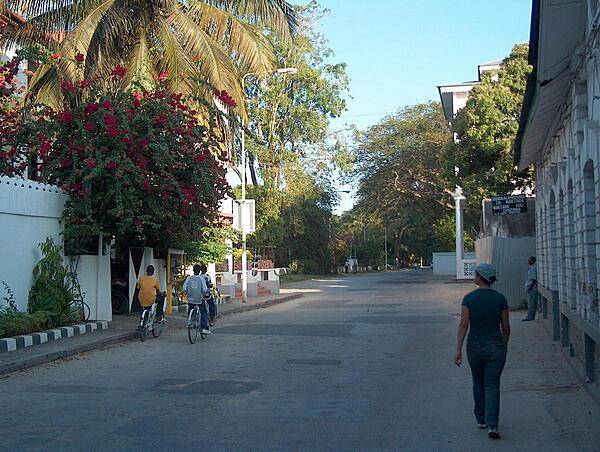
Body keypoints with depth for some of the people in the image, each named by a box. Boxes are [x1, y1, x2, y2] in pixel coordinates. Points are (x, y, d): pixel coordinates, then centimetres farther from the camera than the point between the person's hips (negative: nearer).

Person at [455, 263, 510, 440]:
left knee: (478, 383, 20)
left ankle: (481, 419, 30)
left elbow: (463, 325, -14)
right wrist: (504, 347, 17)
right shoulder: (500, 299, -4)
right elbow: (505, 327, 2)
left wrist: (458, 349, -13)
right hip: (495, 346, 0)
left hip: (474, 346, 0)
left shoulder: (469, 298, -8)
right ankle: (492, 425, -9)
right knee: (492, 386, 3)